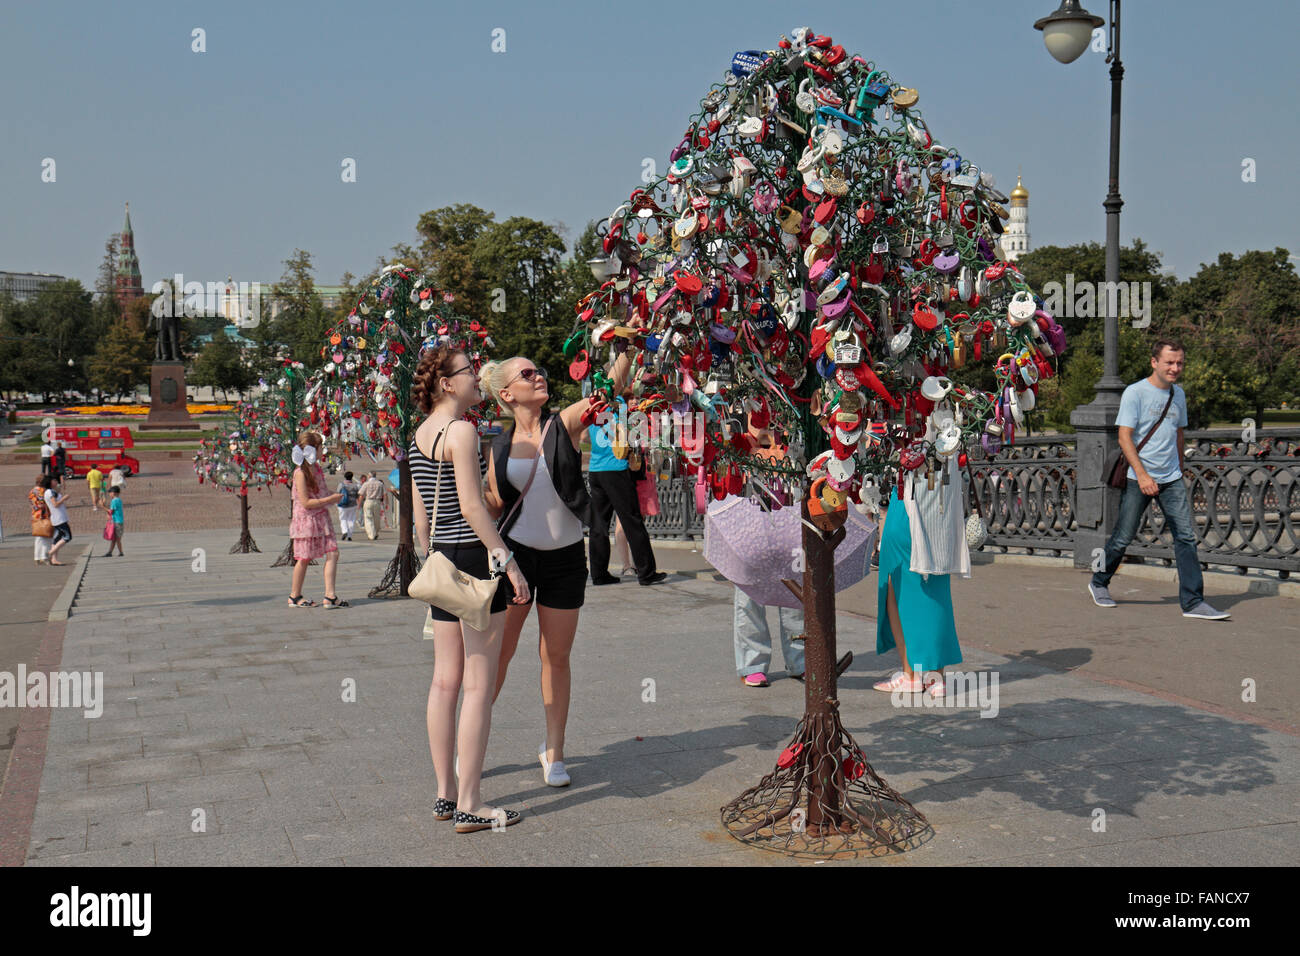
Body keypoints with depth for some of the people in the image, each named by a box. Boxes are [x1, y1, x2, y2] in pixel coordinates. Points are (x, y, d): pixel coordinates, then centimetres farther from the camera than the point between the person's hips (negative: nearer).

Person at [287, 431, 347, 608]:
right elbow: (306, 503, -19)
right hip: (306, 519, -8)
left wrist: (333, 497, 7)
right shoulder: (300, 473, -15)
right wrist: (330, 499, -16)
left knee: (333, 553, -2)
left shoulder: (317, 468, 11)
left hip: (321, 517, 8)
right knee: (304, 558, 2)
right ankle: (295, 596, 17)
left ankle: (330, 596, -1)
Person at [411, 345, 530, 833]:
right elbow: (472, 506, -18)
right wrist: (508, 561, -16)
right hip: (475, 557, -9)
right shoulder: (461, 431, -13)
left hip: (441, 560, 9)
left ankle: (444, 794, 19)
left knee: (445, 681, 12)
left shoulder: (420, 435, 13)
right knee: (479, 685, -3)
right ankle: (469, 805, 1)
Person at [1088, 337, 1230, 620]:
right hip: (1138, 479, -5)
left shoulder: (1178, 394, 12)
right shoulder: (1134, 393, -8)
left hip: (1172, 479, 5)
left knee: (1186, 537, -4)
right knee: (1122, 537, 2)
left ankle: (1193, 602, -2)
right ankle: (1099, 583, 25)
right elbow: (1124, 438, -14)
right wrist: (1142, 475, -23)